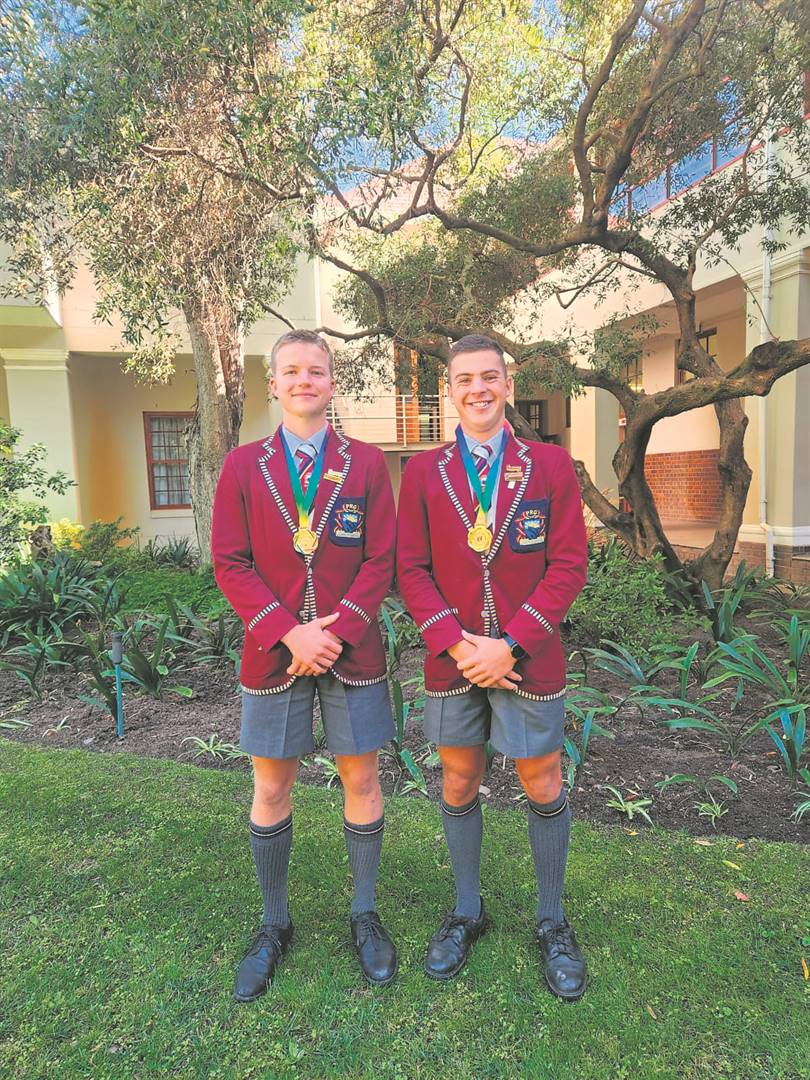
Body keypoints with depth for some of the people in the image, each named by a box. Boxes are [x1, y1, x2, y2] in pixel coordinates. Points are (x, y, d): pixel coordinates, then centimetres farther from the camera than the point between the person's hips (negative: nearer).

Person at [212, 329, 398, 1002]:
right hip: (272, 651, 1)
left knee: (361, 779, 11)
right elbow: (230, 562, -4)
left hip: (352, 648, 0)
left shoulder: (366, 462, 1)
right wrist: (289, 633, -14)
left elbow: (381, 561, -3)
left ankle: (365, 915, 33)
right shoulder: (244, 466, 2)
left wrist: (334, 631, -15)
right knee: (271, 789, 12)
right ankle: (274, 926, 34)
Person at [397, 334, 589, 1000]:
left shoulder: (551, 464, -2)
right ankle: (467, 912, 38)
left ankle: (552, 921, 36)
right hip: (451, 659, 2)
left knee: (543, 786, 12)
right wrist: (458, 645, -13)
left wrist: (510, 645, -15)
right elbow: (411, 570, -2)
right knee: (459, 783, 15)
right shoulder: (423, 471, 1)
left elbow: (570, 565, -6)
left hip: (528, 658, -1)